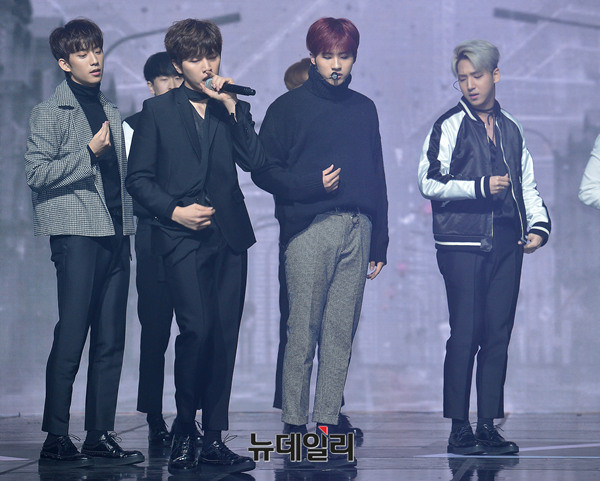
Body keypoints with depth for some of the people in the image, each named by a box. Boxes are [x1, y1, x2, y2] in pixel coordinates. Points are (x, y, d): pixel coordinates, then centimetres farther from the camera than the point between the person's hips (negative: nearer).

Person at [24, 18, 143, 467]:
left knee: (111, 342, 4)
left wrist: (129, 231, 14)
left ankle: (101, 437, 8)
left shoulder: (111, 111, 20)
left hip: (116, 234, 6)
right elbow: (37, 173, -8)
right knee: (72, 338, -9)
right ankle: (56, 438, -3)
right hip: (77, 234, -6)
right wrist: (89, 153, -14)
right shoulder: (51, 111, 1)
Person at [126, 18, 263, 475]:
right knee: (197, 330, -17)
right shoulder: (158, 110, 8)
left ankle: (214, 439, 8)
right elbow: (138, 177, 6)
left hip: (229, 236, 3)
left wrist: (231, 107, -6)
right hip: (183, 237, -3)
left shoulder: (235, 108, 14)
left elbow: (255, 161, -1)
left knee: (224, 336, 1)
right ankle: (184, 433, 0)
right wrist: (174, 210, -8)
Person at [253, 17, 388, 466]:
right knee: (303, 328, -6)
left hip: (357, 229, 4)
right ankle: (294, 421, -1)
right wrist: (311, 185, -13)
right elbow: (263, 171, 1)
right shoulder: (289, 107, 6)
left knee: (343, 329, 2)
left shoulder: (364, 109, 18)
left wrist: (379, 243, 15)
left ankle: (328, 419, 7)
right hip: (308, 228, -4)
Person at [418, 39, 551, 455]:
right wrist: (481, 187, -11)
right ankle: (459, 428, -1)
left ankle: (489, 426, 8)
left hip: (506, 245, 5)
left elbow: (527, 185, 21)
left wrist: (539, 224, 6)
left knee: (498, 335, 3)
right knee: (465, 334, -7)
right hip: (462, 245, -5)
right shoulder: (450, 126, 1)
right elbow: (429, 183, -6)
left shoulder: (512, 129, 17)